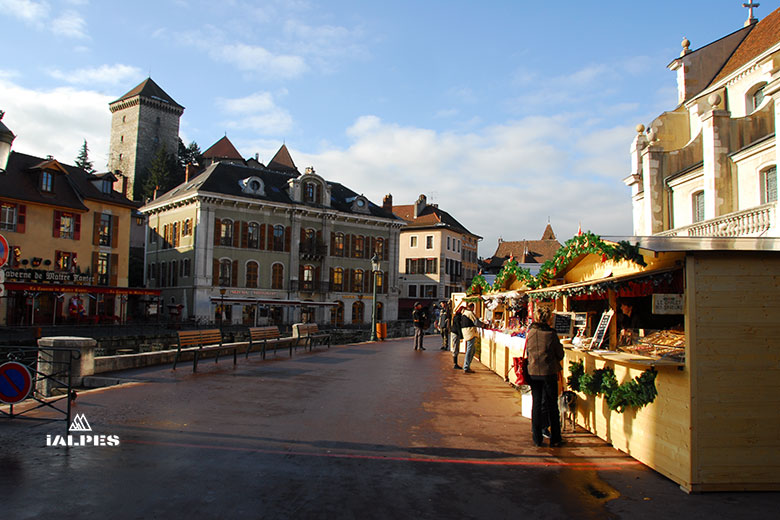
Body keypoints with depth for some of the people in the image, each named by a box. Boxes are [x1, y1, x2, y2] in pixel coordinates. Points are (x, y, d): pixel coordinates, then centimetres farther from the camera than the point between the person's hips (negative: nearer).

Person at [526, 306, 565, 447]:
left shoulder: (530, 333, 0)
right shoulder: (551, 333, -11)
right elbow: (560, 354, -2)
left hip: (533, 372, 3)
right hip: (549, 372, -3)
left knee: (536, 404, 11)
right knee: (552, 405, 8)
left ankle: (537, 438, 14)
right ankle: (555, 439, 15)